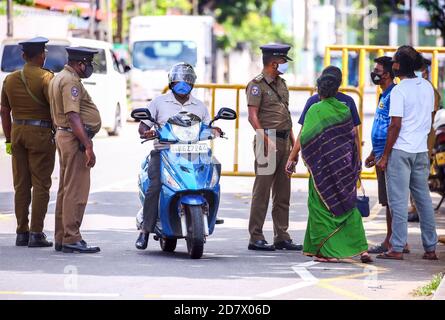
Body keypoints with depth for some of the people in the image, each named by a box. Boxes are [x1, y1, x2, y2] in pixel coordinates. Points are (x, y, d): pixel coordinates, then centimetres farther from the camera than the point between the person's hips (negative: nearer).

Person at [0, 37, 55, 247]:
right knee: (40, 185, -2)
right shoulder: (45, 78, -10)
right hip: (40, 133, -6)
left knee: (21, 185, 10)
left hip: (17, 132, 6)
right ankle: (36, 233, -4)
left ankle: (21, 233, 12)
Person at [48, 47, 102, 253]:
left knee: (66, 189, 14)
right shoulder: (70, 81, -15)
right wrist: (88, 146, -25)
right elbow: (73, 116, -23)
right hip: (75, 138, -11)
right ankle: (71, 240, -12)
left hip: (63, 136, 11)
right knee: (76, 191, -10)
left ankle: (61, 238, 19)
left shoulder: (59, 78, 18)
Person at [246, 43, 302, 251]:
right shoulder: (257, 85, -7)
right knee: (262, 192, -7)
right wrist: (266, 140, -22)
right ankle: (256, 238, -5)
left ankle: (282, 237, 14)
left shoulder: (281, 84, 19)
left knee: (283, 193, 9)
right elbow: (253, 116, -14)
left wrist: (293, 141, 17)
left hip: (284, 142, 8)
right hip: (268, 141, -8)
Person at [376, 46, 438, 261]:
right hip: (421, 150, 6)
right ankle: (430, 248, 13)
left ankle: (397, 248, -4)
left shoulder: (399, 90, -13)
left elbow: (396, 125, -15)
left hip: (400, 150, -6)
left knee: (398, 199, -3)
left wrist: (385, 156, -11)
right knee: (423, 198, 11)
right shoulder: (427, 87, 8)